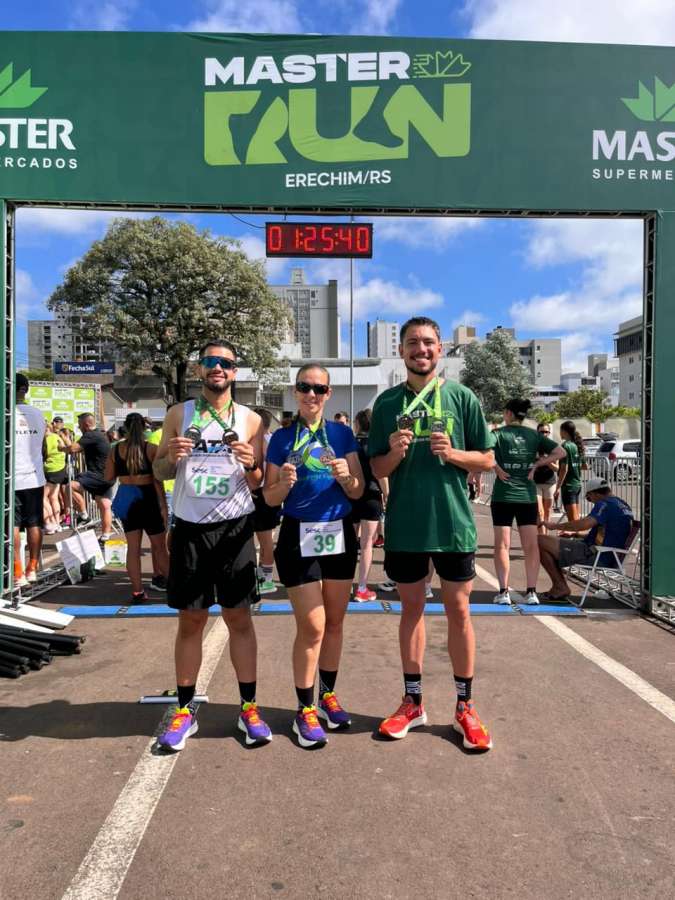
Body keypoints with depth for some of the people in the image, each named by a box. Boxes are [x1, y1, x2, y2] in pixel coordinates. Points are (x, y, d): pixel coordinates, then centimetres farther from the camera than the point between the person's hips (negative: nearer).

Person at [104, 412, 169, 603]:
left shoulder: (116, 449, 1)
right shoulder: (151, 449, -8)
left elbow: (108, 477, 6)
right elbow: (157, 480, -11)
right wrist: (163, 505, -7)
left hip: (126, 499, 3)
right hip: (147, 497, -3)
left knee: (133, 547, 8)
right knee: (159, 546, 6)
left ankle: (137, 591, 8)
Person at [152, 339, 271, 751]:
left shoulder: (251, 420, 4)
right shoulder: (178, 414, 6)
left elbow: (259, 483, 5)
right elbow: (159, 472, 8)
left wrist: (251, 466, -17)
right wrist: (170, 457, -14)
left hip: (235, 528, -1)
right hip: (190, 528, 1)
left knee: (240, 618, 5)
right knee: (190, 621, 8)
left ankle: (249, 707, 16)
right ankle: (185, 709, 20)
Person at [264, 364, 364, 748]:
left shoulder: (342, 433, 3)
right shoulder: (282, 438, 1)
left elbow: (358, 492, 2)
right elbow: (271, 498, 1)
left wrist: (346, 476, -18)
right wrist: (285, 483, -20)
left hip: (340, 534, 3)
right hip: (299, 536, -2)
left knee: (334, 622, 12)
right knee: (312, 626, -3)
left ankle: (328, 695, 31)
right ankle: (305, 710, 13)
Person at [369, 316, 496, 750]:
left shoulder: (462, 397, 1)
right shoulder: (388, 402, 5)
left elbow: (488, 459, 3)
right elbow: (378, 470, 6)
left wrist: (452, 453, -15)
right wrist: (395, 451, -15)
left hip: (453, 522, -1)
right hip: (404, 524, 2)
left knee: (458, 609, 6)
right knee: (411, 608, 12)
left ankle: (465, 707, 21)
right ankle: (413, 702, 26)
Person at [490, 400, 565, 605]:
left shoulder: (499, 433, -5)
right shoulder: (534, 435, 5)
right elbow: (560, 452, 5)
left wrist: (496, 468, -9)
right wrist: (537, 464, 4)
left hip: (503, 496, -2)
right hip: (528, 496, 3)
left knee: (502, 546, 3)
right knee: (531, 545, 7)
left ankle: (503, 592, 4)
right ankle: (531, 592, 7)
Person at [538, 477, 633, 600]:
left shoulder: (605, 504, -15)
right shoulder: (623, 505, 16)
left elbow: (585, 524, -31)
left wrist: (556, 526, -19)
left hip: (595, 556, -11)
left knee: (541, 541, -12)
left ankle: (561, 587, -3)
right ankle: (560, 588, 19)